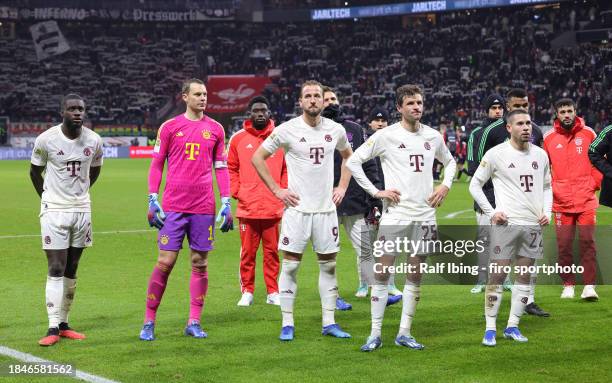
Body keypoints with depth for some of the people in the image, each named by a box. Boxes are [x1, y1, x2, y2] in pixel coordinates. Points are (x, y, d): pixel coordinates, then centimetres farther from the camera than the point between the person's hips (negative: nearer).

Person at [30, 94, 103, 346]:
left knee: (71, 270, 8)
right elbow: (35, 171, 5)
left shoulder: (94, 141, -1)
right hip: (54, 211, -4)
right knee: (56, 269, -9)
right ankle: (53, 328, -8)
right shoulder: (46, 139, -11)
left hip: (82, 209, 4)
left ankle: (64, 324, 16)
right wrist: (48, 198, 9)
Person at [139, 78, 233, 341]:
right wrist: (152, 200, -2)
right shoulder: (170, 127, 4)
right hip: (173, 206, -2)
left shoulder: (215, 129, 9)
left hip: (204, 208, 2)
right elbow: (156, 164, 6)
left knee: (200, 264, 4)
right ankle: (149, 322, 5)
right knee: (165, 263, -4)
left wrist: (226, 203, 5)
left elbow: (221, 168, 11)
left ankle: (194, 323, 11)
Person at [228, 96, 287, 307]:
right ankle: (247, 292, 11)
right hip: (247, 207, 0)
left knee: (272, 251, 4)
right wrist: (236, 192, -2)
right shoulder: (238, 138, 6)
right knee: (247, 252, 2)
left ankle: (273, 292, 12)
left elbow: (287, 169, 12)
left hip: (274, 207, 1)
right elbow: (231, 168, 9)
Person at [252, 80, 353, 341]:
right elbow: (258, 158, 0)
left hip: (326, 208, 4)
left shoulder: (336, 130, 5)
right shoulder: (287, 130, -6)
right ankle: (287, 324, 5)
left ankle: (329, 322, 14)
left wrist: (342, 187, 13)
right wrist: (277, 190, -4)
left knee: (329, 264, 7)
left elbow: (348, 156, 25)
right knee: (290, 264, -1)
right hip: (297, 208, -4)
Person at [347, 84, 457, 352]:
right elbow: (353, 161, -3)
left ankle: (404, 333, 14)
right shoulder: (386, 136, -5)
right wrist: (375, 192, -8)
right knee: (382, 272, -5)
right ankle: (375, 334, 1)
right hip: (395, 214, -4)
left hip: (425, 216, 4)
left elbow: (450, 162, 27)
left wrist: (445, 185, 9)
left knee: (416, 275, 6)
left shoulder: (433, 136, 8)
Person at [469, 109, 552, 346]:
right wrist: (491, 212, -6)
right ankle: (490, 329, 1)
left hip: (534, 224, 5)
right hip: (506, 223, -5)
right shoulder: (496, 154, -4)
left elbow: (546, 187, 22)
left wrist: (547, 212, 6)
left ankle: (512, 327, 15)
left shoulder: (540, 155, 10)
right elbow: (475, 186, 2)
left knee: (525, 276, 6)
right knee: (497, 275, -7)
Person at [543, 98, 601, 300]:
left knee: (587, 242, -6)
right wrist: (549, 188, 5)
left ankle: (589, 286, -3)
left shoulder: (588, 133, 4)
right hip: (561, 200, 1)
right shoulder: (549, 138, 4)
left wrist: (594, 183, 4)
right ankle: (568, 285, 11)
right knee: (564, 244, 1)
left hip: (586, 200, -1)